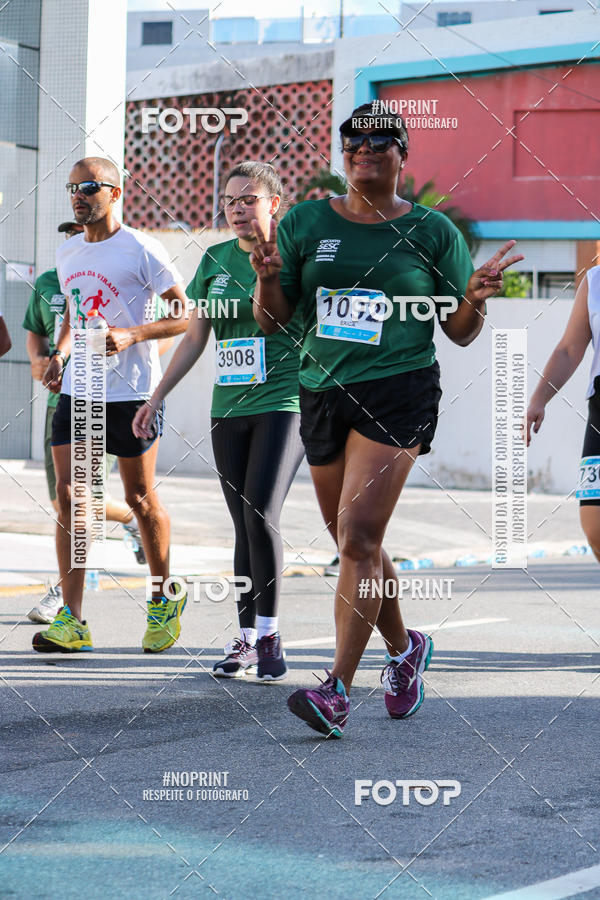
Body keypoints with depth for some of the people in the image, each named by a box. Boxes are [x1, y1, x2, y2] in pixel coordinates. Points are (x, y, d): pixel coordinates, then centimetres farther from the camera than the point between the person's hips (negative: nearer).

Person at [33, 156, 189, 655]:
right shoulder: (67, 254, 11)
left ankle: (164, 600, 25)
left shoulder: (140, 250, -9)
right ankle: (72, 622, -6)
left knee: (140, 500, 4)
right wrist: (59, 355, 8)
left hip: (132, 391, -5)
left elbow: (186, 315, -8)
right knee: (68, 494, -5)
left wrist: (132, 336, -20)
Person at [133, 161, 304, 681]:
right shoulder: (215, 260, 11)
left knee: (260, 515, -16)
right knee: (243, 526, 5)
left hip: (284, 403, -5)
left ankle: (269, 633, -4)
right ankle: (247, 639, 10)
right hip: (229, 408, 5)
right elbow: (195, 338, 17)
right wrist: (157, 397, 17)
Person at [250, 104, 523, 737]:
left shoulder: (431, 231, 2)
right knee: (355, 544, 13)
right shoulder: (305, 223, 8)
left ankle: (337, 689, -18)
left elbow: (460, 332, 7)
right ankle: (403, 648, 38)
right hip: (323, 393, 4)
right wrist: (267, 278, -12)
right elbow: (270, 320, 8)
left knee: (358, 537, -17)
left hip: (398, 393, -4)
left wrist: (476, 298, -14)